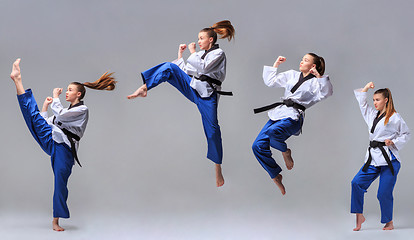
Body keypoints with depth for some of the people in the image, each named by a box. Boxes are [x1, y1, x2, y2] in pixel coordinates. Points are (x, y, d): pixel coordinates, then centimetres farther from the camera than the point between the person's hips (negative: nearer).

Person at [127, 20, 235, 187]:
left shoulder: (218, 54, 1)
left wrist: (193, 52, -5)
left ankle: (218, 169, 6)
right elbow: (185, 71, 22)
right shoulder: (200, 55, 23)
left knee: (212, 130, -8)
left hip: (207, 95, -6)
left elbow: (203, 67, -16)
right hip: (192, 88, 6)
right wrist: (180, 55, 16)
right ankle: (144, 88, -28)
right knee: (170, 67, -14)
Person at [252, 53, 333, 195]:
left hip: (293, 117, -6)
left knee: (272, 131, -38)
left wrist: (319, 76, -18)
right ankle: (275, 175, 8)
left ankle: (285, 152, -6)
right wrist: (276, 64, 25)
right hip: (278, 113, 6)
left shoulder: (315, 83, 6)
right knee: (258, 146, -6)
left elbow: (326, 92, -14)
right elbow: (270, 81, 25)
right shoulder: (292, 75, 22)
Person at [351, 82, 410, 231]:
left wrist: (393, 142, -10)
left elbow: (406, 134, 3)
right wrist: (366, 88, 16)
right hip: (373, 158, 6)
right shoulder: (372, 115, 15)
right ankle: (359, 216, 3)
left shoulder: (394, 117, -4)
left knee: (384, 193, -5)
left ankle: (389, 222, 14)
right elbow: (361, 101, 26)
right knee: (357, 183, -8)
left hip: (389, 160, -6)